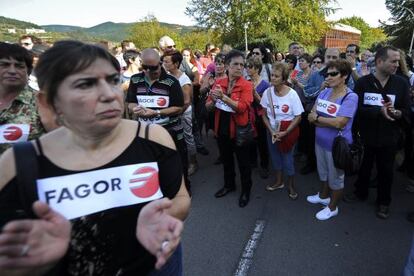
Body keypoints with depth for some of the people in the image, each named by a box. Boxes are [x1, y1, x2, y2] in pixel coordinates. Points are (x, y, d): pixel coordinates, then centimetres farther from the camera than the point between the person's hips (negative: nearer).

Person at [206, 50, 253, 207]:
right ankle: (229, 185, 44)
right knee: (226, 159, 22)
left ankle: (246, 191, 31)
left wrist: (223, 97, -30)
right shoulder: (218, 83, 1)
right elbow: (207, 106, 1)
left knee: (243, 162, 10)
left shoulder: (246, 85, -11)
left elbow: (242, 107, -25)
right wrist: (213, 100, -21)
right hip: (222, 128, 5)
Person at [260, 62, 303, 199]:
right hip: (272, 132, 3)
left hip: (288, 132, -3)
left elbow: (298, 117, -12)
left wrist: (285, 132, -18)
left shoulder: (292, 94, -17)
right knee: (275, 156, 16)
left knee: (287, 158, 6)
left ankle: (291, 185, 31)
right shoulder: (267, 92, -9)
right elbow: (264, 114, -1)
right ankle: (279, 181, 39)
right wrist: (271, 131, -12)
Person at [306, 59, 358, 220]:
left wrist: (317, 118, -14)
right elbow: (311, 115, -2)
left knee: (335, 177, 12)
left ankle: (332, 207, 32)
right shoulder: (324, 92, 0)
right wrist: (329, 121, -20)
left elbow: (339, 123, -27)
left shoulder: (350, 97, -19)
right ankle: (323, 196, 48)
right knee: (323, 171, 24)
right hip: (320, 141, 6)